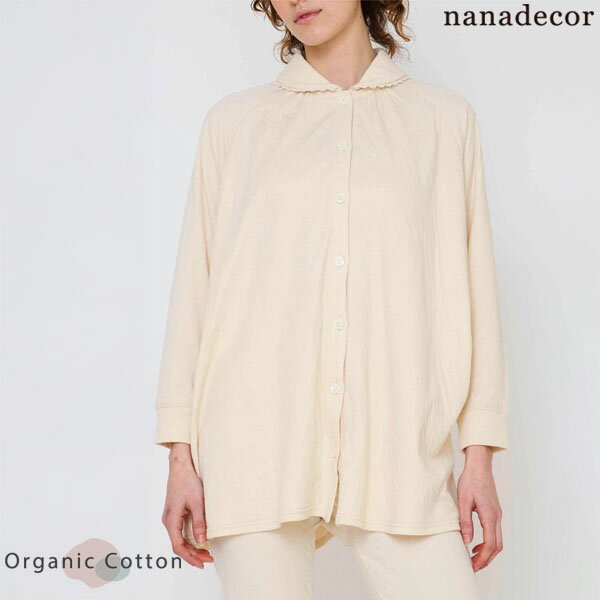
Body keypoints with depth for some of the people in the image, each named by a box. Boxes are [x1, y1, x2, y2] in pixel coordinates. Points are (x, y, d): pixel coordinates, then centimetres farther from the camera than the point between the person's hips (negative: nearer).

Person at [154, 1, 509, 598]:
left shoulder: (444, 118, 13)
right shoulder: (235, 121, 13)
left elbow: (471, 285, 9)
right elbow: (194, 284, 9)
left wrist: (480, 455, 1)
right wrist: (182, 456, 2)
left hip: (398, 438, 0)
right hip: (258, 433, 0)